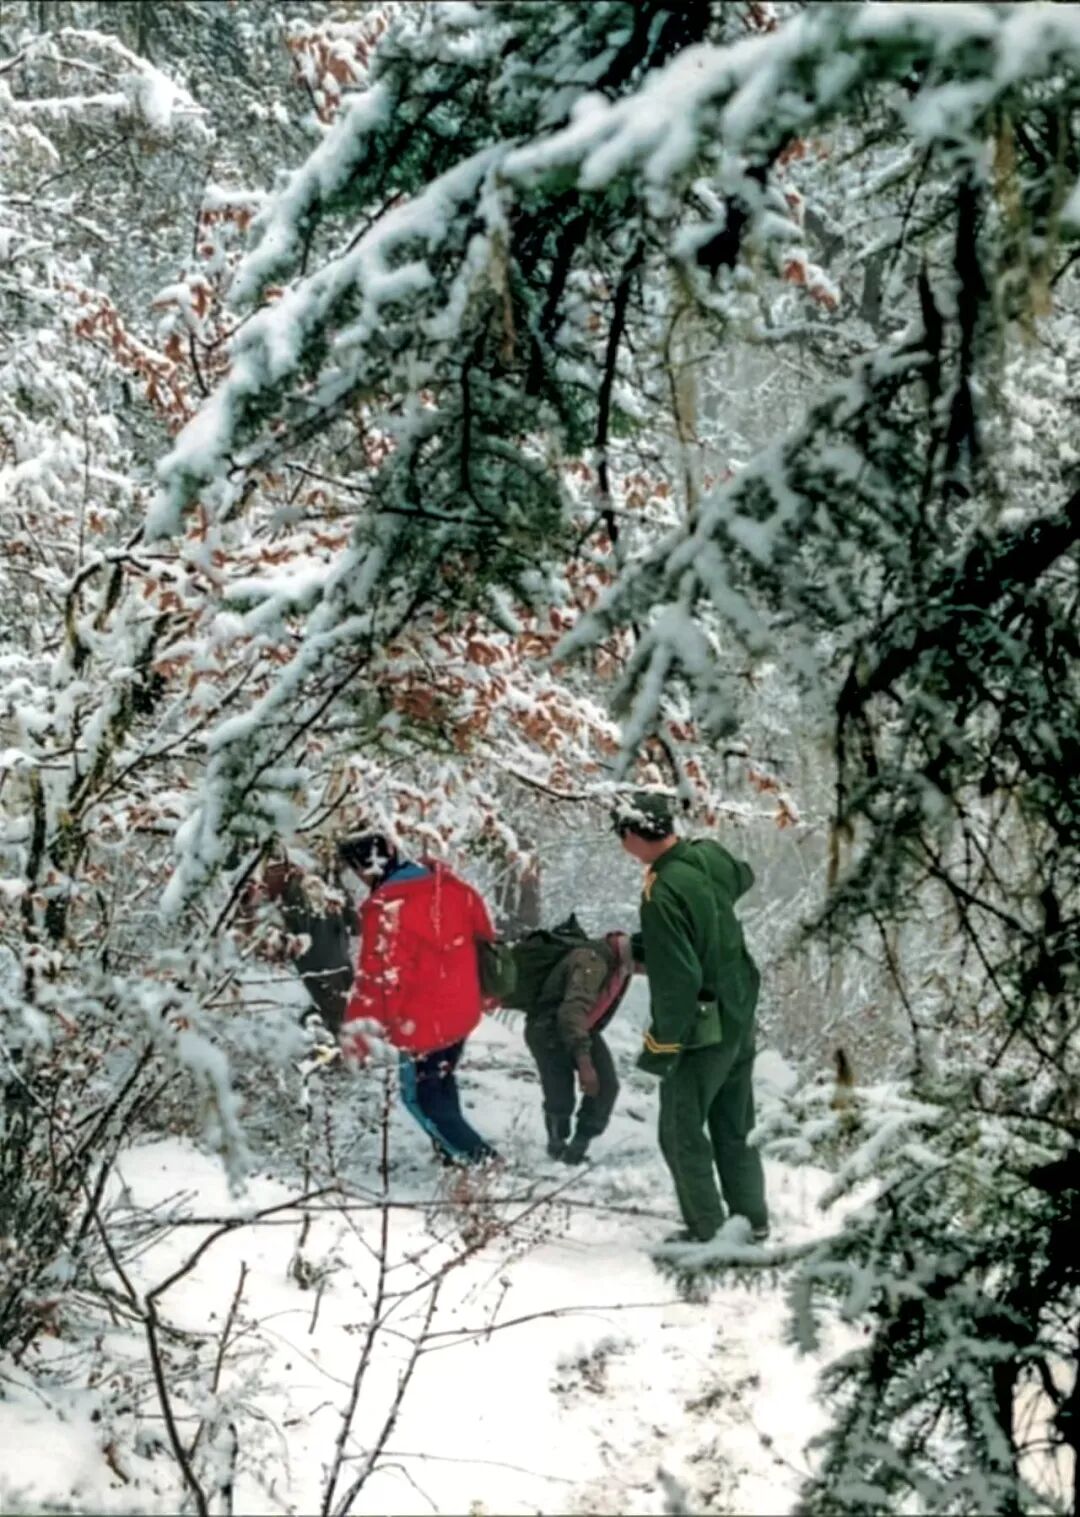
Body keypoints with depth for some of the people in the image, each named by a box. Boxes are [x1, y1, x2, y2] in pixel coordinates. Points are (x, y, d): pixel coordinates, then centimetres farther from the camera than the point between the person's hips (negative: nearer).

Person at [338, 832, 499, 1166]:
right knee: (441, 1081, 27)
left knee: (423, 1096, 9)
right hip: (462, 1011, 7)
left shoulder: (386, 907, -24)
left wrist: (355, 1028, -19)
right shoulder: (453, 888, -2)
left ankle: (482, 1160, 5)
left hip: (420, 1022, -7)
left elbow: (376, 974, -25)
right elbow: (485, 937, 10)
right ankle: (453, 1152, 38)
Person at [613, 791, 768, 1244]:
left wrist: (661, 1044, -15)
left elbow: (678, 980, -27)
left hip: (701, 1031, -8)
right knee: (735, 1128, 21)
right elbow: (744, 878, 21)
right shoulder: (712, 857, -5)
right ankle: (752, 1219, 30)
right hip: (740, 1019, 8)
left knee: (682, 1133, 7)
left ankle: (707, 1232, 13)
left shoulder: (663, 894, -28)